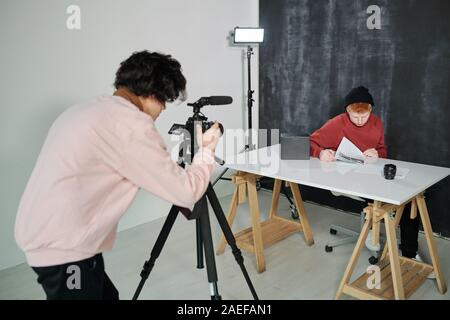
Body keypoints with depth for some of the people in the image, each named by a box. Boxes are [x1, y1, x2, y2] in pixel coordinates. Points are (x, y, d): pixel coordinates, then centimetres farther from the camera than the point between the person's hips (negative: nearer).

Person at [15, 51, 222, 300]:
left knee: (107, 295, 21)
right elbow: (185, 192, -16)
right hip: (63, 248, -9)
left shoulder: (86, 109, 10)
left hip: (48, 238, 9)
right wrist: (206, 151, 1)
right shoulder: (130, 123, -18)